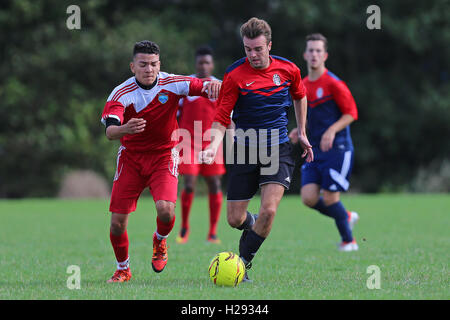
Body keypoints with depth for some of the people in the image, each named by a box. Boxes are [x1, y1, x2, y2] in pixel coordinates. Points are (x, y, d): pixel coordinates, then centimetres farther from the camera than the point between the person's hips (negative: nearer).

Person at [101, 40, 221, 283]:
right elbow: (110, 131, -28)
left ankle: (160, 241, 12)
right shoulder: (121, 93, -16)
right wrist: (124, 129, -52)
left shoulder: (171, 84, -11)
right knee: (117, 222, -5)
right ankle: (123, 270, 23)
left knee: (165, 209, -25)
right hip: (131, 156, 0)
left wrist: (213, 87, -34)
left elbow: (205, 88, -9)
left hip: (164, 155, 0)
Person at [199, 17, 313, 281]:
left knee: (269, 210, -19)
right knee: (235, 219, 2)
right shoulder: (234, 75, -10)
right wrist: (214, 146, -26)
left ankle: (243, 262, -4)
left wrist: (302, 133, 21)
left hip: (278, 149, 1)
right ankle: (253, 225, 39)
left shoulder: (288, 69, -2)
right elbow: (222, 118, -9)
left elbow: (300, 96, 21)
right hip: (245, 150, 0)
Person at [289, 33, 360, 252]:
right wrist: (300, 130, 6)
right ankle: (347, 217, 19)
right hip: (315, 150, 7)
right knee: (309, 197, -6)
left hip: (337, 149, -7)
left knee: (330, 198, -7)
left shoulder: (333, 84, -11)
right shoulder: (303, 85, 11)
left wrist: (332, 131, -23)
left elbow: (351, 113, -10)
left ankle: (348, 240, 15)